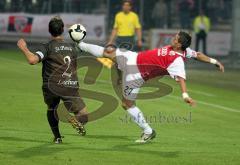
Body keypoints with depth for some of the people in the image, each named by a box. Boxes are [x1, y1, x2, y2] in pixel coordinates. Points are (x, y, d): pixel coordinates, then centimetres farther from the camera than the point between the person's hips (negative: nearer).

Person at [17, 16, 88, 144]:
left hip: (51, 87, -2)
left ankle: (57, 137, 20)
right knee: (84, 116, 4)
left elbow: (32, 60, -20)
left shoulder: (47, 47, -3)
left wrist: (23, 48, -3)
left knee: (51, 109, 29)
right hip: (70, 87, 2)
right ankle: (76, 119, -31)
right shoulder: (71, 47, 15)